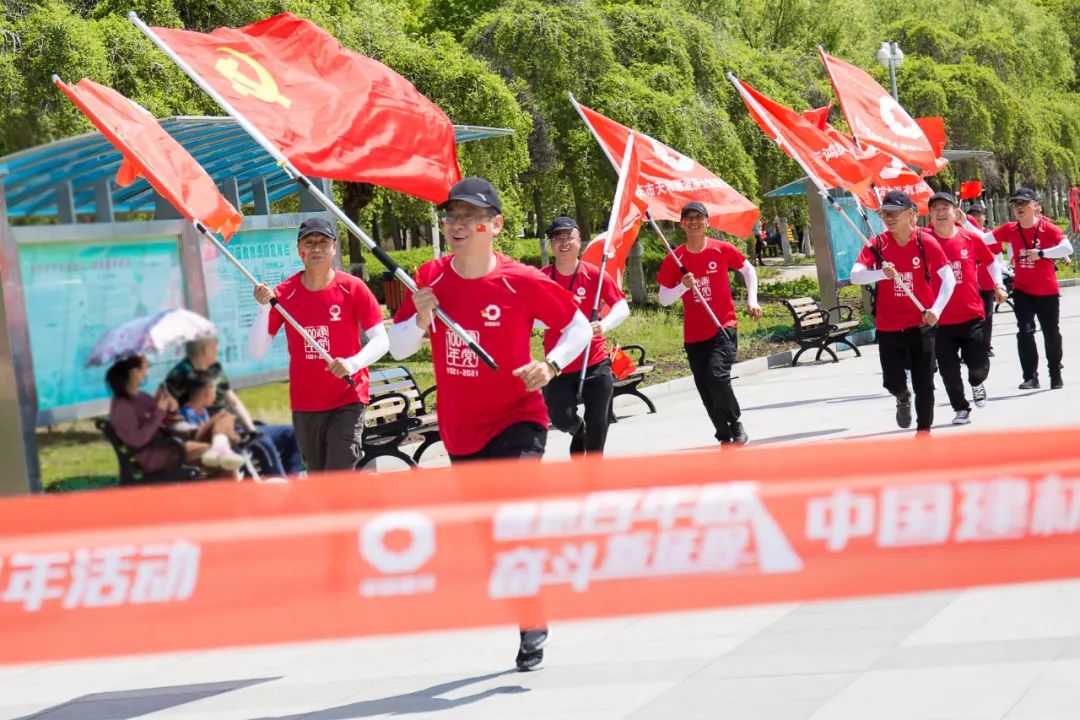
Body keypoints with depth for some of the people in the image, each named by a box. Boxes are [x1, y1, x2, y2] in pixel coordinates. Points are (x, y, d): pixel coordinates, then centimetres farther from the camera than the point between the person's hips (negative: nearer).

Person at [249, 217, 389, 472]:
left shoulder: (352, 288, -5)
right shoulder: (284, 294, -1)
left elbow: (380, 340, -7)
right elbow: (258, 351, -3)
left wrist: (353, 363, -26)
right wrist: (264, 308, -17)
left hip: (347, 400, -3)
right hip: (304, 404, 3)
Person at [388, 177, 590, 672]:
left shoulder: (521, 282, -13)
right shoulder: (430, 279, -3)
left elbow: (578, 326, 0)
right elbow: (398, 348, 3)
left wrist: (551, 364, -18)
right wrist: (421, 319, -17)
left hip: (516, 418, -5)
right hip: (460, 428, 5)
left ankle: (532, 624, -12)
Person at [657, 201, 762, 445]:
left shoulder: (722, 250, -4)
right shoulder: (674, 259, -2)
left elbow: (748, 270, 14)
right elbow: (663, 299, 1)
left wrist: (752, 301, 6)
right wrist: (683, 286, -16)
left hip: (724, 327, -3)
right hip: (693, 333, 3)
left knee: (717, 375, -22)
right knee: (706, 389, 4)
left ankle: (736, 424, 0)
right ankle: (725, 437, 19)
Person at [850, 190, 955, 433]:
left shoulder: (926, 242, -8)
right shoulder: (877, 244, -4)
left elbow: (949, 278, -6)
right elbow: (855, 275, -15)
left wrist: (936, 309, -18)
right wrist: (882, 273, -33)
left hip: (921, 324, -1)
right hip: (888, 327, 1)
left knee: (924, 384, 1)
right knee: (893, 382, 1)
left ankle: (924, 430, 18)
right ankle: (903, 398, 38)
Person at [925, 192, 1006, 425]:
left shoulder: (970, 238, -2)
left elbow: (990, 261, 13)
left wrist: (998, 286, 8)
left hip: (972, 314, 0)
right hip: (940, 317, 0)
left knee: (979, 365, 1)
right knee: (948, 369, 3)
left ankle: (977, 384, 36)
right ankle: (961, 409, 22)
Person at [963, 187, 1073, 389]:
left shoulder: (1047, 228, -12)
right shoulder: (1010, 230, -2)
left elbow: (1067, 248, -23)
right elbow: (983, 238, -3)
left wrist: (1041, 253, -29)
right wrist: (964, 222, -12)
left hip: (1047, 291, -2)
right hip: (1022, 290, 2)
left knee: (1051, 334, 10)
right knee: (1025, 332, -10)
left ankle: (1056, 375, 28)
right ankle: (1031, 377, -4)